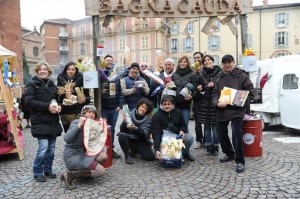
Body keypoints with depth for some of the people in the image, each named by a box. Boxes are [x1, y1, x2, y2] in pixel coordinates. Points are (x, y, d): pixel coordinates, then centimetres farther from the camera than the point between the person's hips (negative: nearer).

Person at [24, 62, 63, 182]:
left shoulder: (52, 85, 16)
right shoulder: (32, 84, -2)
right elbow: (29, 101, -13)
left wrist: (58, 106, -1)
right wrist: (47, 106, -22)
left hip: (53, 121, 6)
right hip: (40, 121, -6)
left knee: (51, 147, 9)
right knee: (43, 147, -11)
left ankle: (48, 170, 25)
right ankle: (37, 173, 7)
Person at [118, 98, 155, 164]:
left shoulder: (148, 118, -5)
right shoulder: (130, 114, -6)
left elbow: (145, 133, -19)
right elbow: (121, 130, -8)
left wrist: (135, 128, -37)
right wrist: (125, 123, -29)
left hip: (141, 142, 1)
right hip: (129, 139, -1)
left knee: (150, 157, -16)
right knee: (122, 135, -31)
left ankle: (135, 150, 15)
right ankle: (127, 156, -8)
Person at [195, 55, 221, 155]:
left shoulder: (219, 72, -2)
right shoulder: (201, 73, 12)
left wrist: (214, 84, -16)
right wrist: (198, 88, 0)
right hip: (204, 102, 4)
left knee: (215, 125, 1)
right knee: (206, 125, 9)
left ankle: (215, 147, 14)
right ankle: (208, 147, 19)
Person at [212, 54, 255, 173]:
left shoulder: (241, 76, -1)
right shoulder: (220, 77, 13)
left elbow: (251, 91, -1)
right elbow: (215, 93, 9)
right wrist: (217, 103, -11)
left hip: (237, 109, -5)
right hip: (222, 110, 5)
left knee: (236, 134, -17)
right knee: (222, 134, 12)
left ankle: (240, 161, -3)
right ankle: (230, 154, 36)